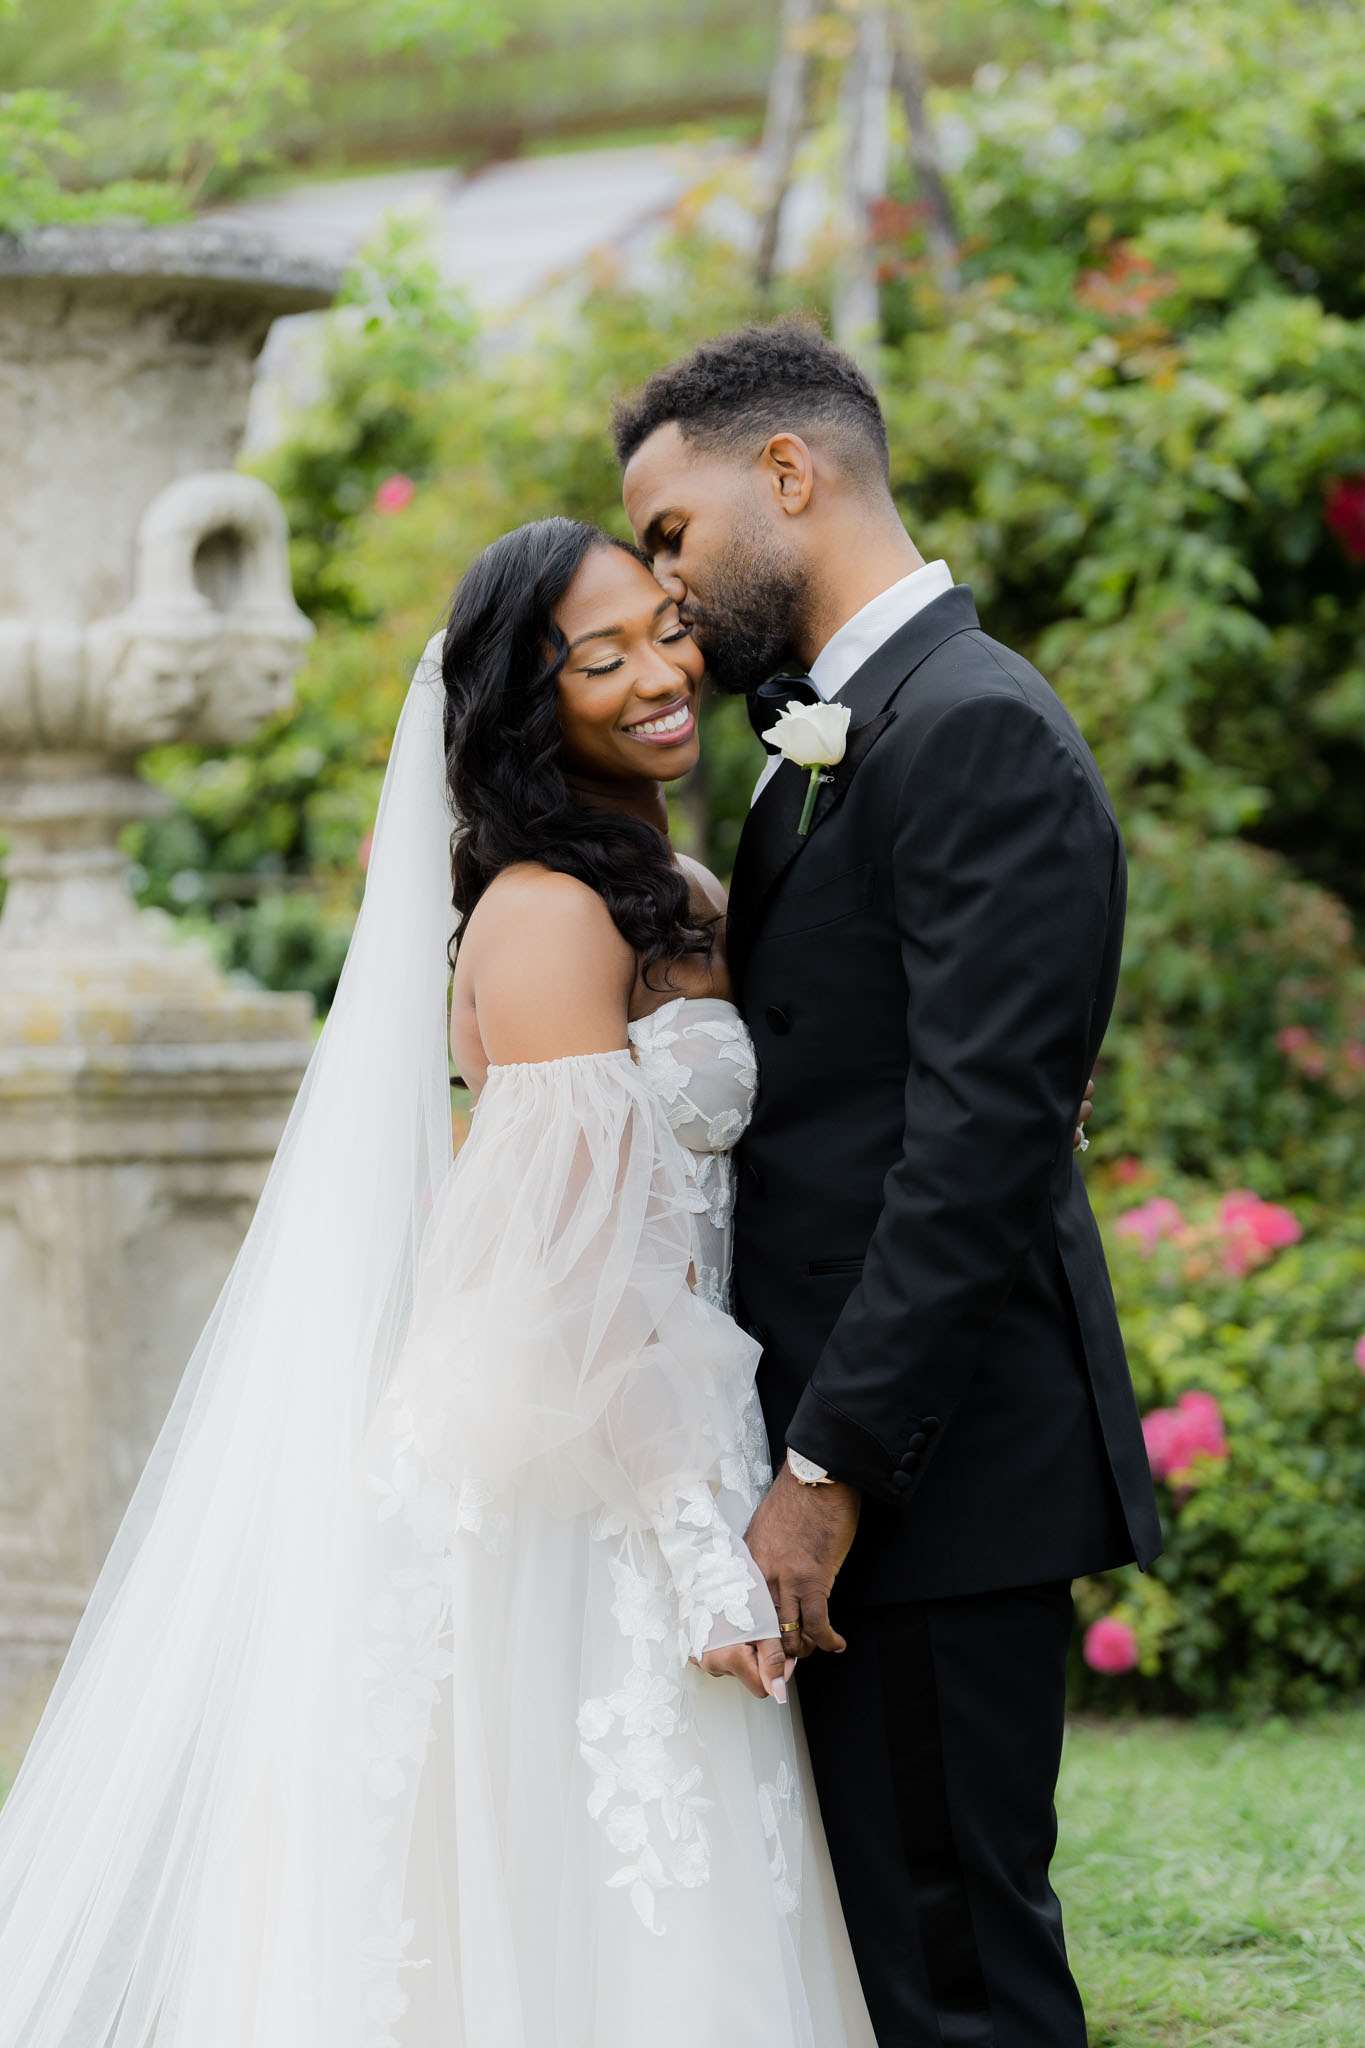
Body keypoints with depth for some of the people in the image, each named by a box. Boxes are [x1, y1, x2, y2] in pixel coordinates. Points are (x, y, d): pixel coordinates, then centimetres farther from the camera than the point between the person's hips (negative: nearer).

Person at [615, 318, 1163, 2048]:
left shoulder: (977, 733, -13)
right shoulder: (837, 738, 18)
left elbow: (979, 1144, -20)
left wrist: (832, 1467, -21)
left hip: (937, 1468, -10)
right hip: (848, 1442, 10)